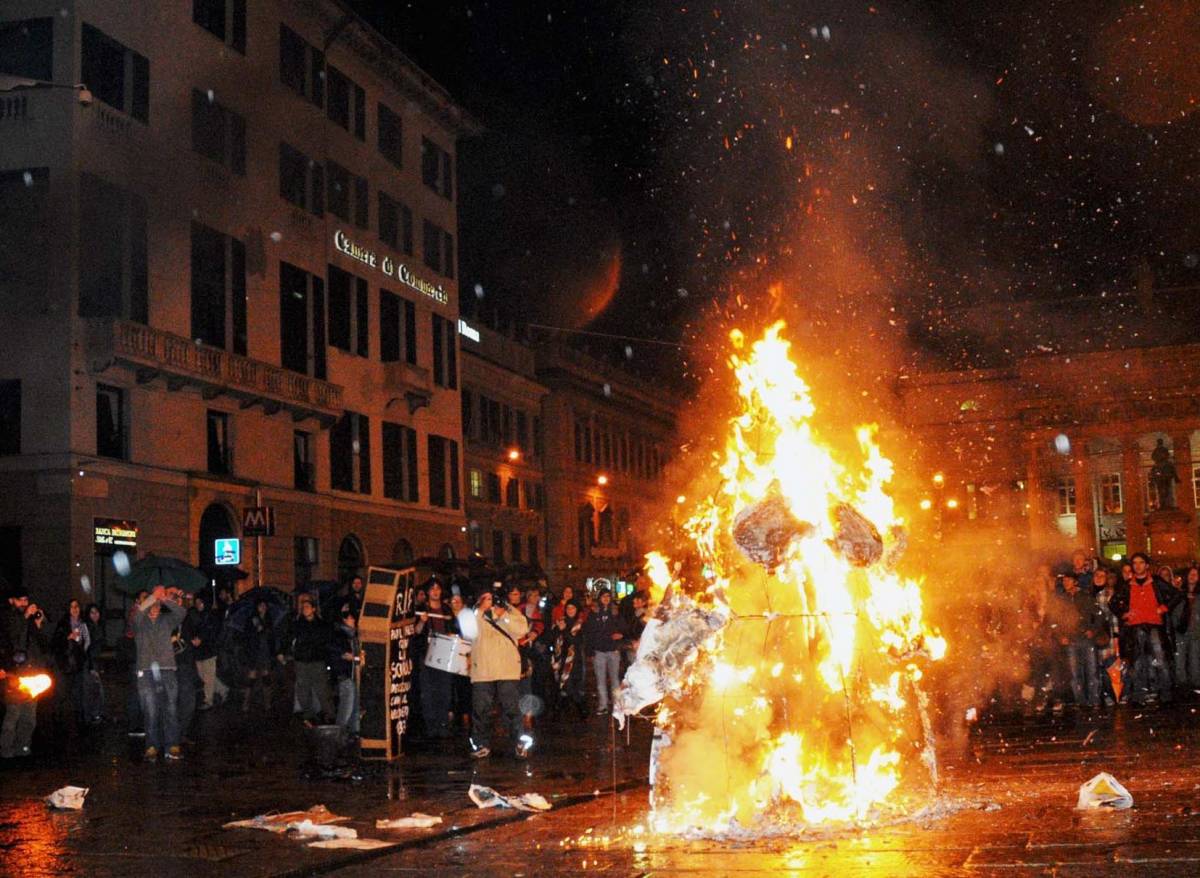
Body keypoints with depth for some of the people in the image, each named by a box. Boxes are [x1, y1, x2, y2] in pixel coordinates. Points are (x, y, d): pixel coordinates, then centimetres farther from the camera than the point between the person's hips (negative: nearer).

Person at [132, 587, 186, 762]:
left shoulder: (166, 620, 15)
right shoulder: (140, 622, 11)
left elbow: (180, 612, -3)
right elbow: (137, 615, -12)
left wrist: (165, 599, -17)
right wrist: (153, 597, -22)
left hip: (167, 670, 1)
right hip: (146, 672, -1)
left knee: (171, 710, -3)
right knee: (150, 712, -5)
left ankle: (172, 746, -2)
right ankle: (152, 747, -2)